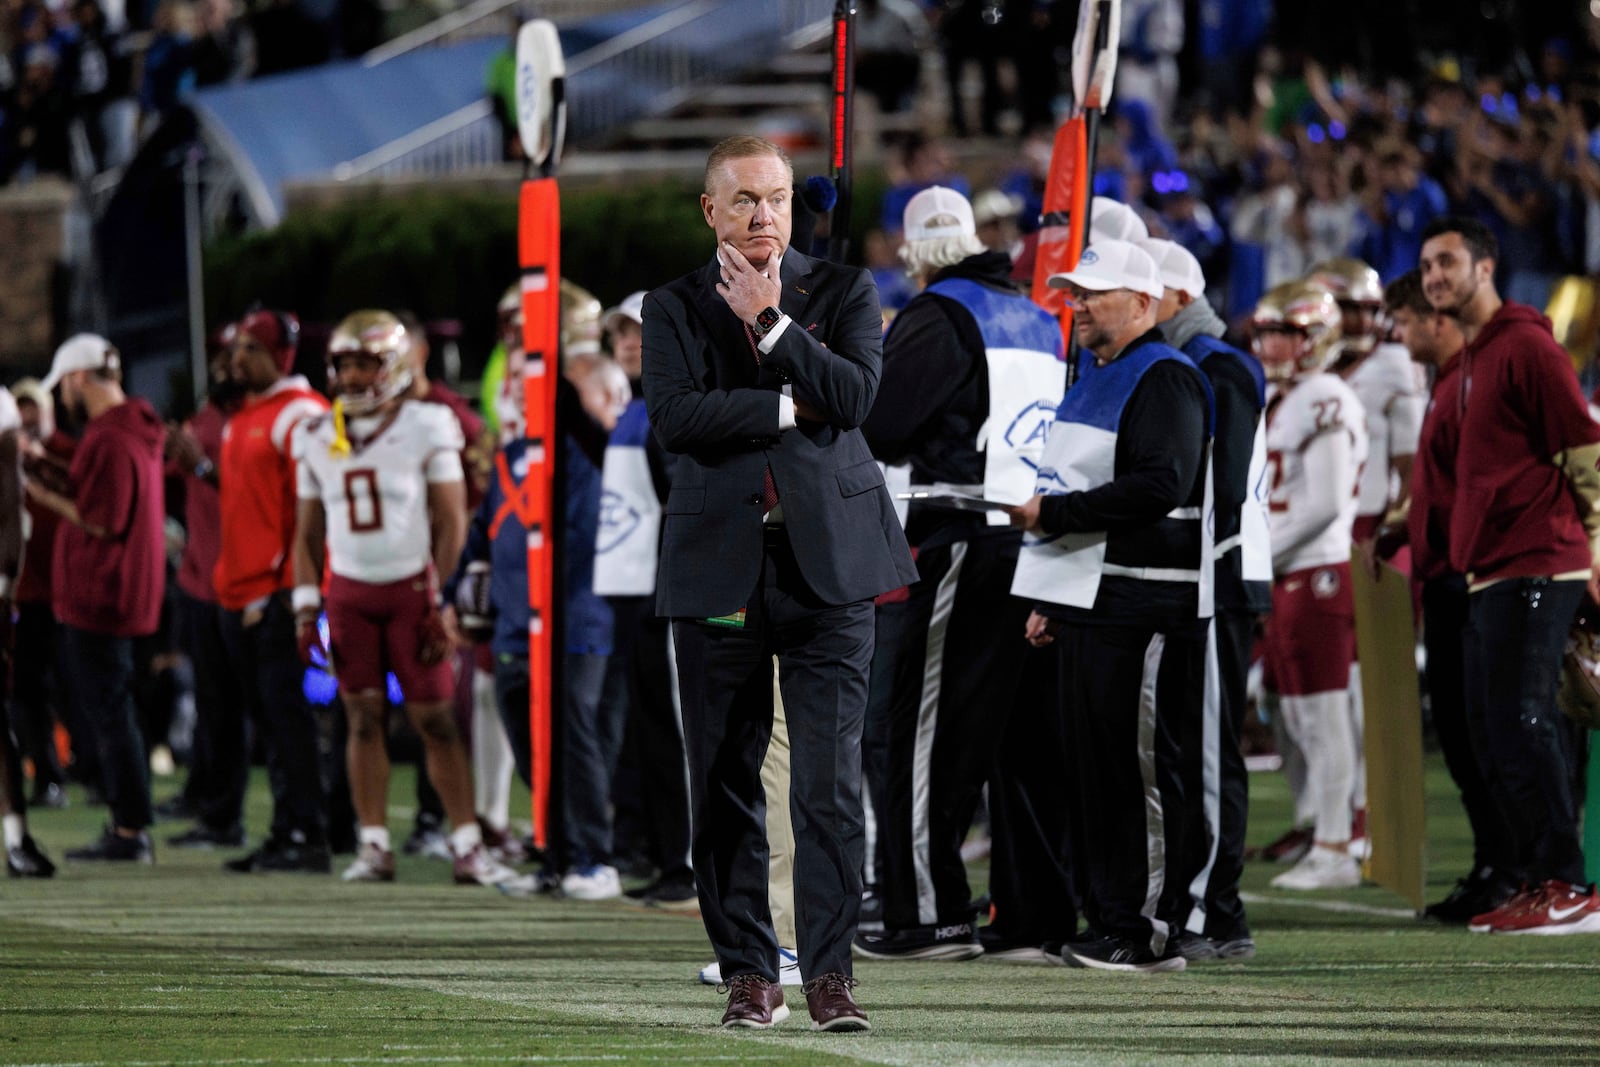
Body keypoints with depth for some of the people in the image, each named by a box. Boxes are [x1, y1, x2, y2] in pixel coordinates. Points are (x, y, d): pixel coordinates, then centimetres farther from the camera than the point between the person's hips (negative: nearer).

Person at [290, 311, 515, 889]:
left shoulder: (426, 429, -4)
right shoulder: (317, 439, 7)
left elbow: (451, 521, -3)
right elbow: (308, 531, 13)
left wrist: (444, 602, -8)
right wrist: (306, 605, 5)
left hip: (411, 587, -3)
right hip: (348, 593, 3)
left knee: (436, 719, -4)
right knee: (364, 717, 1)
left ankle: (467, 845, -1)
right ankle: (374, 846, 4)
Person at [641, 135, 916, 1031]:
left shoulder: (842, 292, 8)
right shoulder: (674, 308, 9)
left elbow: (857, 394, -9)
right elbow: (675, 415, -8)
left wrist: (770, 320, -8)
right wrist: (788, 408, -9)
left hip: (827, 558, -1)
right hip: (721, 568, 1)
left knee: (832, 777, -9)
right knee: (725, 784, 3)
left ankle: (831, 972, -6)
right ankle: (750, 974, 12)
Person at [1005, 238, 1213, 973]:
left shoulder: (1165, 378, -10)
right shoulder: (1093, 377, 21)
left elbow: (1159, 485, -22)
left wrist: (1052, 512, -17)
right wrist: (1048, 601, 23)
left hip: (1142, 608, -10)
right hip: (1086, 603, 10)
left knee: (1138, 768, -9)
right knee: (1093, 767, 10)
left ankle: (1148, 929, -7)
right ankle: (1105, 920, 15)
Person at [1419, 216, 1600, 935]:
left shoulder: (1525, 346, -9)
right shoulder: (1472, 360, 19)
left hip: (1535, 569, -10)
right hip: (1490, 575, 10)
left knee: (1520, 725, -12)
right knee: (1493, 735, 8)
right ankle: (1538, 879, 13)